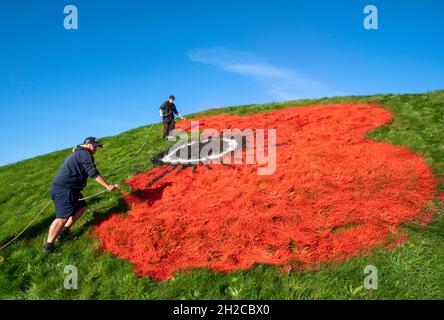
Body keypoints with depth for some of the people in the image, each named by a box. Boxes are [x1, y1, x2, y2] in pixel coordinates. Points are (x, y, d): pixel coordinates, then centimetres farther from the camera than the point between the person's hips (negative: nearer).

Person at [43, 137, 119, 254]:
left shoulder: (76, 153, 25)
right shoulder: (85, 153, -6)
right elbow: (93, 172, -17)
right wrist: (108, 186, -19)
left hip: (59, 188, 10)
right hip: (64, 189, -10)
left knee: (81, 207, 18)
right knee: (63, 217, -14)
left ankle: (64, 231, 21)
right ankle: (48, 246, -16)